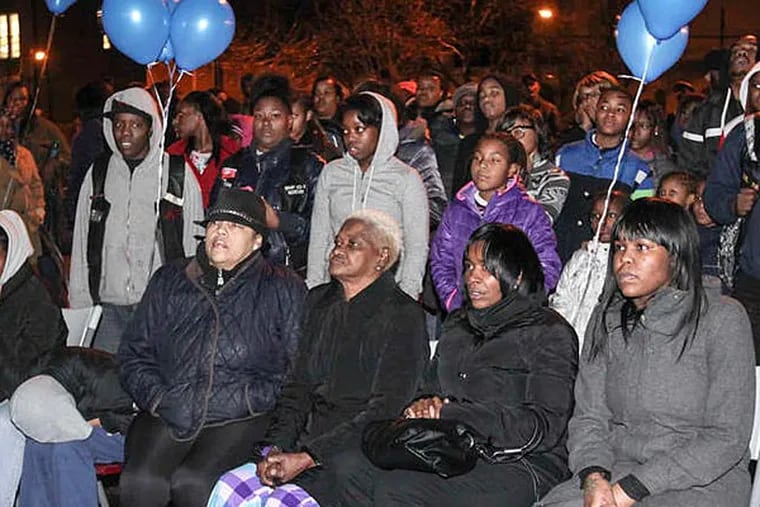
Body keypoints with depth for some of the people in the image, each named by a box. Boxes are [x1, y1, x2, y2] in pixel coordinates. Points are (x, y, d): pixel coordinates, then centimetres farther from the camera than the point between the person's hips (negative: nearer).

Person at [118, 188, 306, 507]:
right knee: (141, 481, -26)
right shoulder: (168, 282, 20)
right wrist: (157, 397, 2)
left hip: (238, 421, -2)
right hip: (166, 416, 3)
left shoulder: (284, 290, 10)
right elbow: (134, 353, 18)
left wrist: (249, 399, -8)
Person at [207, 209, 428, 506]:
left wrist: (306, 458, -17)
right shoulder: (319, 301, 15)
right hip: (308, 439, 6)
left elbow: (385, 410, -13)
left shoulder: (402, 316, -6)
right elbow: (298, 385, 14)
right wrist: (275, 446, -4)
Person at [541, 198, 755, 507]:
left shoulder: (722, 319, -6)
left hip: (703, 481, -3)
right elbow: (588, 416, 7)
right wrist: (594, 477, -15)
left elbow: (727, 437, -10)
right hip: (619, 468, 4)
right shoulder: (607, 319, 9)